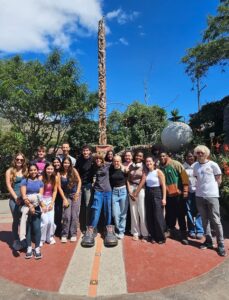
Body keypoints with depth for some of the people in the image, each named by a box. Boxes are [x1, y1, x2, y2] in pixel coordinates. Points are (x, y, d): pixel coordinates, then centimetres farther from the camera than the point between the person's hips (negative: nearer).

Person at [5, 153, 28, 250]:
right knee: (16, 220, 4)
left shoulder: (26, 170, 6)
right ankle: (16, 241, 17)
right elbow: (8, 186, -2)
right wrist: (16, 197, -7)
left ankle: (24, 239, 19)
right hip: (14, 198, -1)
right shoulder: (10, 171, 3)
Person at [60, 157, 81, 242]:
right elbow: (59, 187, -5)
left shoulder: (73, 170, -7)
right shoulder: (60, 174, -6)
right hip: (66, 195, 0)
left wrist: (77, 192, -8)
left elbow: (79, 181, -1)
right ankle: (64, 235, 11)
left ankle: (73, 234, 15)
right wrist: (64, 199, -7)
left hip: (75, 195, 0)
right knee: (66, 215, -5)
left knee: (74, 215, 1)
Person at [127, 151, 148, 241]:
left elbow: (143, 180, -7)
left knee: (142, 212, -2)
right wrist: (130, 192, -3)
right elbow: (128, 179, 7)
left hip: (141, 189, -3)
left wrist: (136, 193, -9)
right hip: (131, 189, 3)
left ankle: (145, 234, 10)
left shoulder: (143, 166, -1)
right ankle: (135, 232, 18)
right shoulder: (131, 166, 9)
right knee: (133, 211, 6)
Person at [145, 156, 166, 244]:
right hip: (148, 195, 5)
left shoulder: (158, 172, -9)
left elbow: (163, 186, -9)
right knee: (149, 217, 9)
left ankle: (161, 237, 16)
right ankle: (153, 236, 23)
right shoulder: (146, 173, 6)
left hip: (157, 194, -5)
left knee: (158, 216, -1)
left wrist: (164, 198, -13)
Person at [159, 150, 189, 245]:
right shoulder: (160, 167, 3)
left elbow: (184, 176, -10)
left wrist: (185, 190, -12)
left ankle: (183, 235, 16)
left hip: (178, 194, -4)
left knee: (180, 215, 4)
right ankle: (171, 230, 33)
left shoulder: (175, 164, -10)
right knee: (169, 214, 14)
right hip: (167, 195, 4)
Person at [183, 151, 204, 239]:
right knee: (189, 211, 7)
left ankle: (200, 231, 13)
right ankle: (191, 230, 19)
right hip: (188, 191, 1)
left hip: (197, 191, -1)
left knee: (198, 211, 1)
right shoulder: (183, 167, 4)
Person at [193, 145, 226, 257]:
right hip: (199, 196, 4)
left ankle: (221, 245, 11)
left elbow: (219, 180, 0)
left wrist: (211, 188, -1)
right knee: (205, 220, 12)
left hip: (212, 196, -4)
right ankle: (208, 241, 25)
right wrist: (202, 188, 3)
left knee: (216, 221, 0)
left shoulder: (213, 164, -6)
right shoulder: (195, 166, 6)